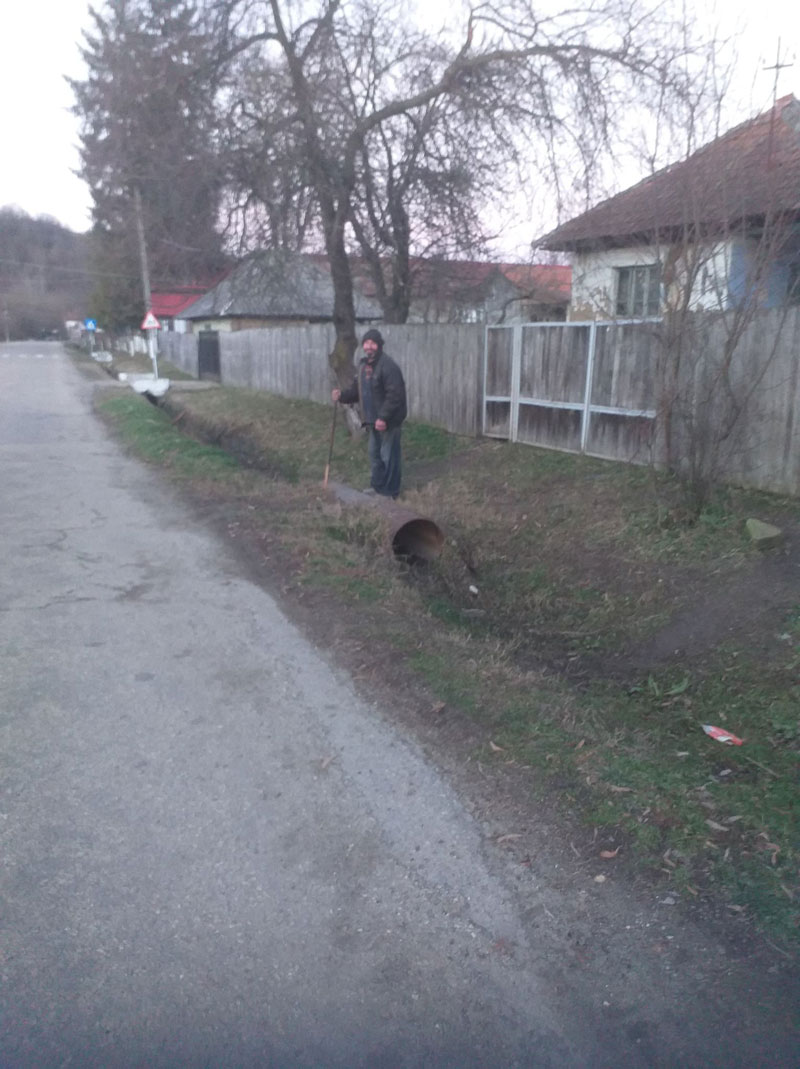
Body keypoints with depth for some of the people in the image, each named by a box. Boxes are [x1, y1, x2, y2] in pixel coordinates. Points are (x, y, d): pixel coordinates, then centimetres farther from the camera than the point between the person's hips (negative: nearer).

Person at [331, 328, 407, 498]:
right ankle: (376, 487, 32)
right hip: (374, 419, 9)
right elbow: (357, 390, 16)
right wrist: (342, 395, -3)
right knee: (374, 454, 18)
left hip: (389, 419, -9)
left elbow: (394, 394, -25)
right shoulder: (363, 365, 10)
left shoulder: (388, 366, -19)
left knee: (388, 456, -2)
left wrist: (384, 417, -29)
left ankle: (389, 492, 9)